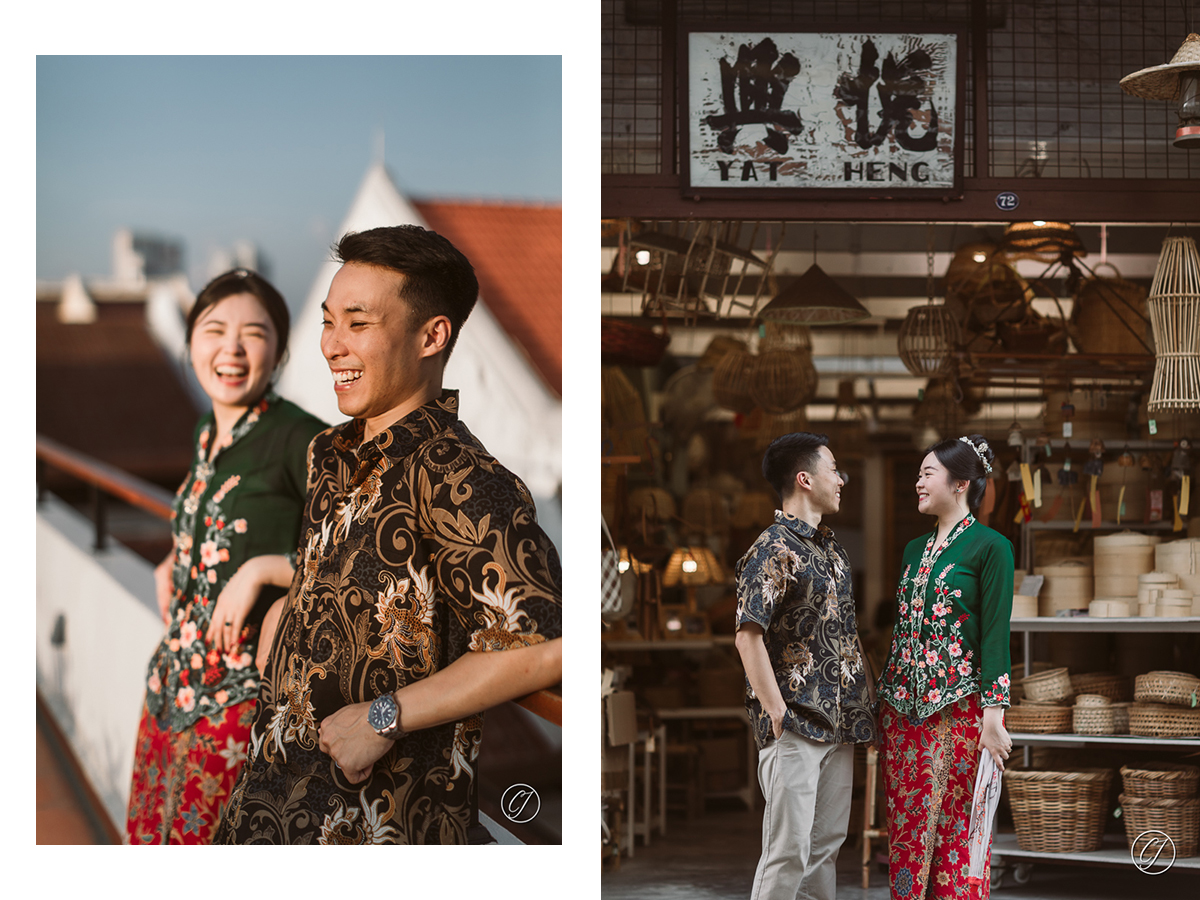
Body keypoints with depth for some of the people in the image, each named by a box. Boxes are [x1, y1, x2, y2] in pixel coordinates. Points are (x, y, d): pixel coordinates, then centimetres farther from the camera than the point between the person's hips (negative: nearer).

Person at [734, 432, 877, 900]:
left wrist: (865, 703, 15)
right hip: (795, 725, -8)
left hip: (840, 721, 8)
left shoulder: (832, 549, 16)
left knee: (827, 844, 11)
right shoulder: (773, 550, -10)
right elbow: (748, 636, -16)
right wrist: (776, 713, -19)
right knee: (789, 850, -9)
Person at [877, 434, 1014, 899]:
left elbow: (995, 634, -10)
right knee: (906, 834, 6)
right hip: (903, 708, 6)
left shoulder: (990, 547, -5)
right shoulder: (914, 550, 15)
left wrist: (993, 716, -15)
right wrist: (883, 704, 16)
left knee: (957, 835, -2)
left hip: (957, 708, -6)